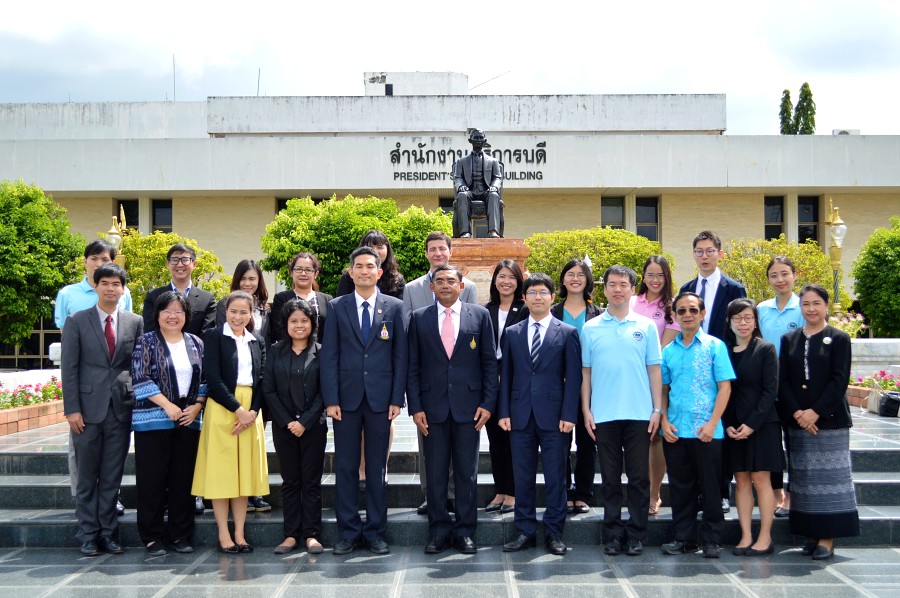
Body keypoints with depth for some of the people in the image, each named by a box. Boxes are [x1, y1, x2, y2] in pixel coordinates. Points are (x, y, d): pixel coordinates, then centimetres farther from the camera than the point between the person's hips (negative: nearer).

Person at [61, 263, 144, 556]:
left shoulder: (135, 323, 7)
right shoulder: (77, 321, 2)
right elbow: (69, 368, -1)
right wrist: (72, 409, -7)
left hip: (121, 408, 2)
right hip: (88, 408, -1)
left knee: (112, 477, 7)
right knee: (87, 476, 6)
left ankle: (107, 533, 16)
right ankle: (88, 535, 15)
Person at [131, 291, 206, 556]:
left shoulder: (196, 344, 13)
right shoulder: (145, 342, 1)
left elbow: (205, 379, 12)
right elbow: (141, 379, -8)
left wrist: (197, 405, -3)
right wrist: (167, 405, -14)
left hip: (188, 421, 4)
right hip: (153, 420, -3)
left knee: (183, 479, 6)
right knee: (152, 480, -1)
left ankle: (180, 534, 15)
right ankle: (152, 537, 9)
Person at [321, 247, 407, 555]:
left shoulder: (395, 307, 5)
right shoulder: (337, 307, 5)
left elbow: (400, 356, 3)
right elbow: (329, 355, 2)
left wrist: (397, 399, -3)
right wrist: (330, 399, -6)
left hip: (380, 398, 0)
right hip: (346, 398, 0)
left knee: (377, 469, 7)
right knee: (345, 467, 5)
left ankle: (375, 531, 15)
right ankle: (348, 531, 14)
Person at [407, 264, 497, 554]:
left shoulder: (480, 315, 5)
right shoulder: (419, 318, 6)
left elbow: (490, 362, 4)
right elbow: (413, 366, 5)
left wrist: (488, 403, -3)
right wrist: (415, 407, -3)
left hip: (468, 406, -1)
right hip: (433, 407, 1)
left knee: (467, 473, 5)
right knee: (435, 473, 6)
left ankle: (465, 531, 16)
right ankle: (439, 531, 16)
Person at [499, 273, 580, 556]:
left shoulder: (568, 333, 3)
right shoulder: (512, 333, 11)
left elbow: (573, 377, -1)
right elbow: (506, 376, 10)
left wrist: (568, 415, -8)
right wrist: (504, 412, 1)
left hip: (554, 416, -2)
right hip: (520, 416, 2)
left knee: (555, 477, 3)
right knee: (522, 477, 7)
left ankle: (554, 533, 13)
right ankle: (525, 531, 16)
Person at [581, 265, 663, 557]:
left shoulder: (646, 326, 5)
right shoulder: (590, 328, 6)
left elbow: (654, 370, 4)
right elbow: (586, 372, 7)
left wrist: (657, 409, -3)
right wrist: (586, 410, 0)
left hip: (639, 414, 0)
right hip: (603, 415, 1)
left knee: (639, 477, 4)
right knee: (610, 478, 7)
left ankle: (636, 534, 13)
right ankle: (613, 534, 15)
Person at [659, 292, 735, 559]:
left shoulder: (715, 346, -1)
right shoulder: (668, 351, 9)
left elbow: (725, 387, -5)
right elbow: (663, 389, 12)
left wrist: (712, 423, -13)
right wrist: (664, 421, -1)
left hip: (706, 431, -3)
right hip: (675, 431, 3)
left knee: (710, 487, 4)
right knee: (680, 487, 9)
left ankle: (711, 539, 15)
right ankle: (684, 537, 20)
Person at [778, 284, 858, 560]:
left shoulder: (838, 339, 1)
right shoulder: (789, 340, 11)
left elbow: (840, 380, -6)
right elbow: (783, 381, 6)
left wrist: (816, 412, -14)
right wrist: (797, 413, -7)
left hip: (830, 420, -3)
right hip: (798, 421, 3)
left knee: (829, 476, -3)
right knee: (803, 479, 4)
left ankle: (828, 538, 1)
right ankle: (811, 535, 12)